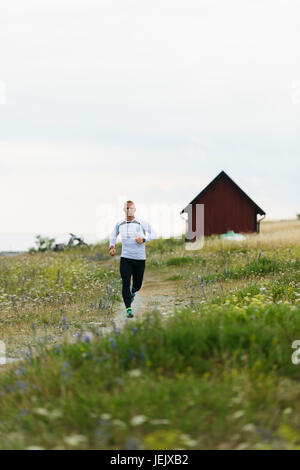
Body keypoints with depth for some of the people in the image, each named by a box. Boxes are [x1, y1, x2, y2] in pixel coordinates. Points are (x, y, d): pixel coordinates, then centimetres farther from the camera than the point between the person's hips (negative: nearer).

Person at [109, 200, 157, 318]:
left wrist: (143, 239, -16)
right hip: (125, 258, 0)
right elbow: (113, 235, 23)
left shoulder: (141, 223, -4)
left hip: (140, 259, 0)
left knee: (137, 285, 10)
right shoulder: (119, 224, 4)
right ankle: (128, 310, -11)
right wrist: (112, 246, 6)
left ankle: (132, 292, 48)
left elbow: (153, 234, 1)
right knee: (126, 283, -13)